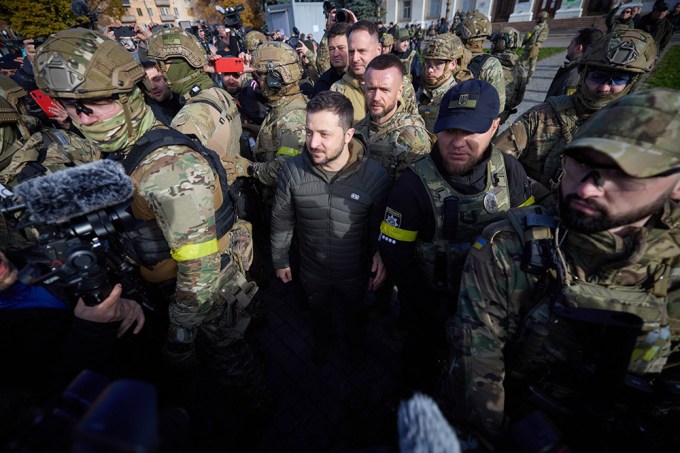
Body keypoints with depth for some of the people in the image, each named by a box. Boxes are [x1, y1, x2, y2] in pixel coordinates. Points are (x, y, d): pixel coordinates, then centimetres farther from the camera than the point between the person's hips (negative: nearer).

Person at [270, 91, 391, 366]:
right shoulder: (293, 170, -22)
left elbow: (379, 225, -8)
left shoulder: (375, 176, -25)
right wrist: (280, 261, 3)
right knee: (319, 311, 31)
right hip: (312, 271, 2)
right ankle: (322, 339, 67)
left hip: (355, 272, -1)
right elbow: (282, 220, -7)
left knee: (354, 314, 30)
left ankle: (356, 343, 65)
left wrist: (380, 253, -19)